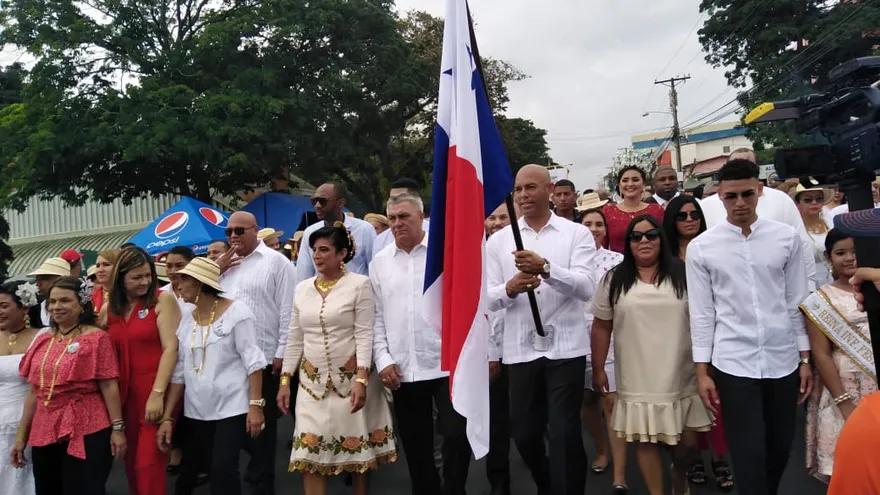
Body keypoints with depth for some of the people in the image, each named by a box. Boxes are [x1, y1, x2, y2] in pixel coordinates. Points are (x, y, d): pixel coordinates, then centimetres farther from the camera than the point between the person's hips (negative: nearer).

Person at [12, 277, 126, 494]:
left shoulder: (97, 338, -8)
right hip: (44, 435, 6)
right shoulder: (42, 341, 10)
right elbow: (34, 392, 14)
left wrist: (117, 428, -12)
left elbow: (109, 386, -10)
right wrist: (21, 435, 15)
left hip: (87, 434, -6)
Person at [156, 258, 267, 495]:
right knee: (190, 472, 10)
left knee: (223, 471, -11)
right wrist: (167, 417, 6)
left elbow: (253, 361, -12)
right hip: (196, 412, 6)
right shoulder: (186, 320, 8)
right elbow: (179, 372, 10)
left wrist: (255, 405, -19)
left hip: (232, 408, -6)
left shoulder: (237, 312, -8)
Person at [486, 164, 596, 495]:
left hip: (565, 347, -3)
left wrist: (546, 268, -30)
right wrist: (510, 289, -21)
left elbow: (586, 288, -13)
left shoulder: (576, 233, -1)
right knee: (523, 433, 15)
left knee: (564, 434, 2)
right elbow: (487, 298, 1)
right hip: (520, 349, 3)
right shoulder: (498, 240, 5)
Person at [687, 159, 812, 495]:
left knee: (780, 447, 16)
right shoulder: (700, 247, -3)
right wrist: (702, 372, -2)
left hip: (784, 361, 2)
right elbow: (701, 313, -2)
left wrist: (806, 359, 6)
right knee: (749, 454, 1)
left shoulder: (787, 238, 1)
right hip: (732, 364, -2)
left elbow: (797, 301, 5)